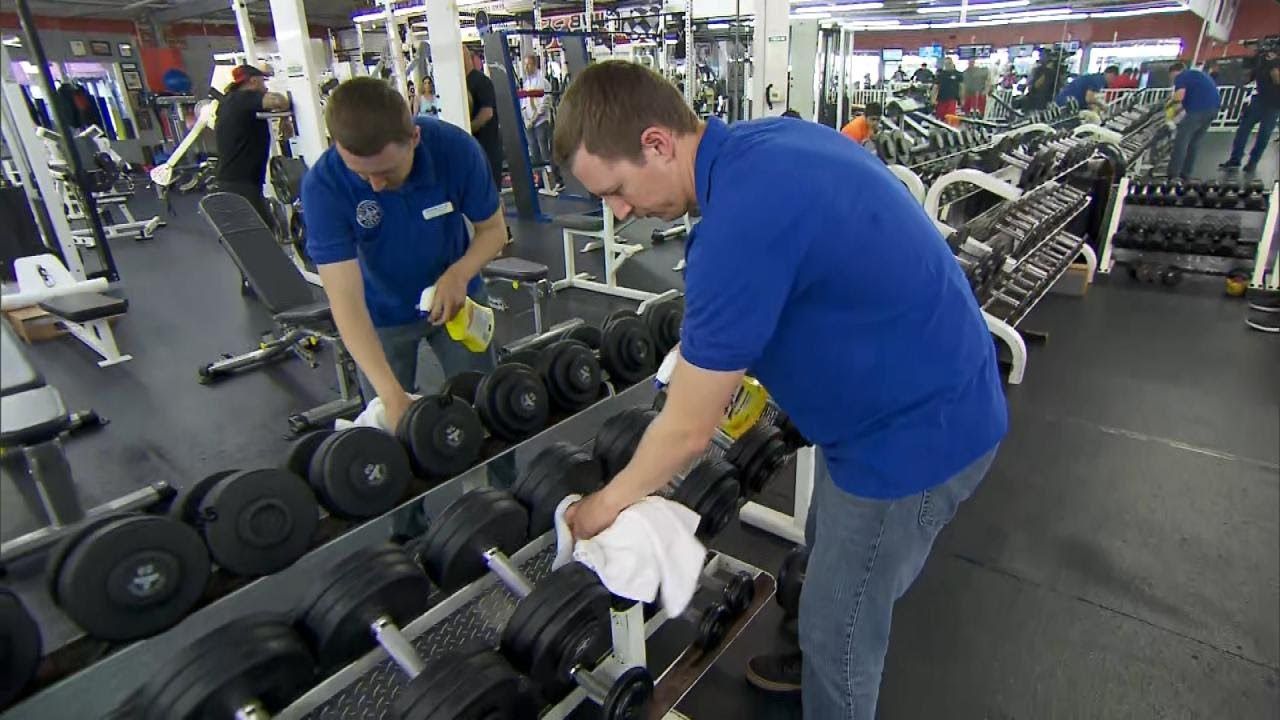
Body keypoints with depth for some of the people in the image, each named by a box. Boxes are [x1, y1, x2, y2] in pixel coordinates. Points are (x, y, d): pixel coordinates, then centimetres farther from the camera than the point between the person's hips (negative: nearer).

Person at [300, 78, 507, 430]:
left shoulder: (457, 148, -25)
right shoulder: (323, 184, -28)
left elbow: (493, 228, -10)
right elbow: (346, 299, -32)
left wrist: (459, 273, -31)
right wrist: (392, 395, -42)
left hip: (455, 297, 1)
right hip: (382, 315, -1)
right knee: (391, 428, 7)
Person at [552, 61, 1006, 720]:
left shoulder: (739, 223, -32)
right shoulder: (765, 141, -2)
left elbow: (688, 431, -21)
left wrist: (608, 504, -3)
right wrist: (715, 362, 9)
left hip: (917, 428, -10)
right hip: (925, 391, 10)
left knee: (839, 621, 11)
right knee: (828, 558, 29)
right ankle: (825, 663, 55)